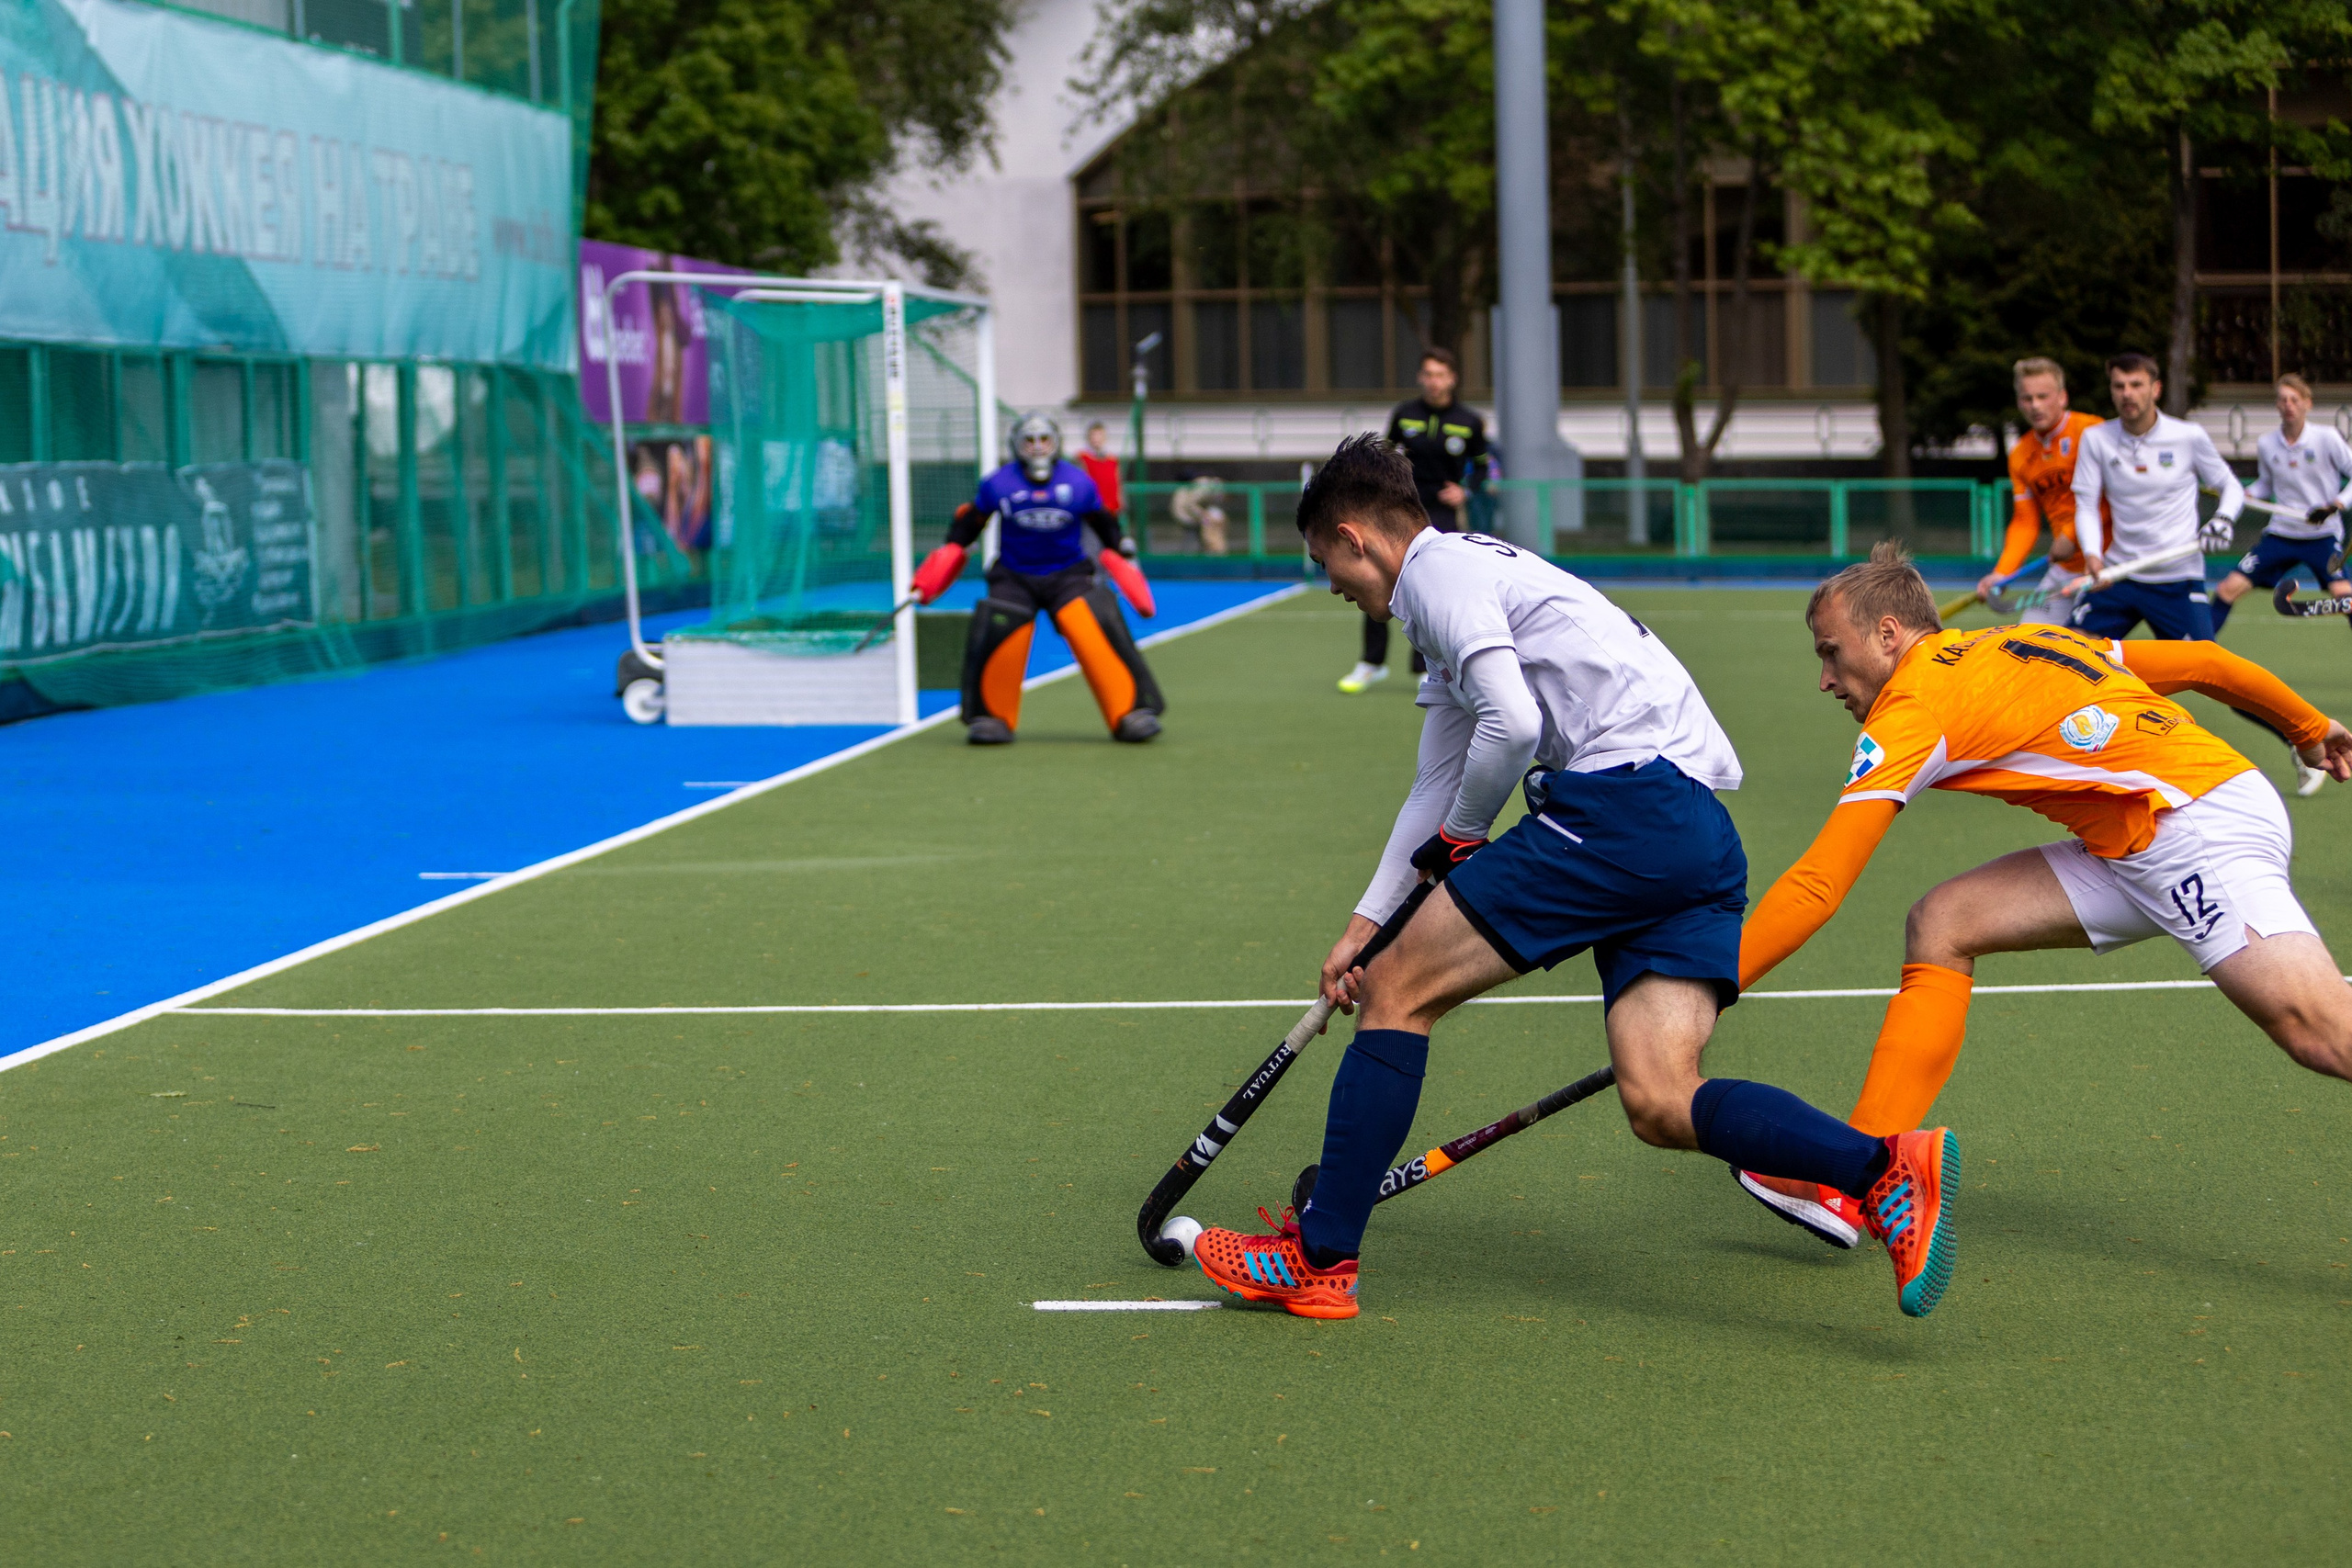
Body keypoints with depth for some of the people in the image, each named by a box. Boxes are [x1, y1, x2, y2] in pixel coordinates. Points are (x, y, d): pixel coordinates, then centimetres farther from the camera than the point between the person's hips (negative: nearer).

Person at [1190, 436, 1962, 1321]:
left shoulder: (1437, 567, 0)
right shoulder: (1469, 582, 31)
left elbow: (1512, 724, -14)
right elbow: (1437, 785, 37)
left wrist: (1459, 837, 4)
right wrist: (1367, 921, 34)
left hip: (1625, 800, -9)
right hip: (1703, 835, 9)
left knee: (1401, 991, 1)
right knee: (1659, 1105, -3)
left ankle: (1318, 1260, 3)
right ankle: (1888, 1166, -22)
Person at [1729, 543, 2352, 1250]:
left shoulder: (1912, 707, -6)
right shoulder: (2019, 643, 18)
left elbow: (1816, 886, -9)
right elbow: (2202, 661, 24)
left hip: (2200, 824, -9)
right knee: (1942, 924, 5)